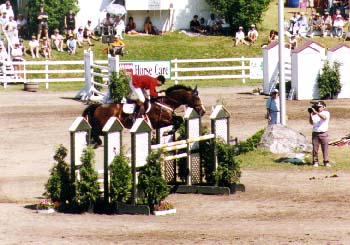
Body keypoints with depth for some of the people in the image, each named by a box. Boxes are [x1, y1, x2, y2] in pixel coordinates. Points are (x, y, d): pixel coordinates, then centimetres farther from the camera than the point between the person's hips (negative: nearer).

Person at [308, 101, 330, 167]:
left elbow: (323, 117, -21)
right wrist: (310, 115, -10)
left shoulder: (326, 113, 1)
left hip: (323, 133, -3)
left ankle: (326, 162, 3)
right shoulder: (314, 114, 11)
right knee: (315, 148, 1)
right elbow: (311, 123, 4)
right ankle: (315, 162, 5)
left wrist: (316, 112, -28)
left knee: (325, 148, -1)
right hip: (315, 133, 3)